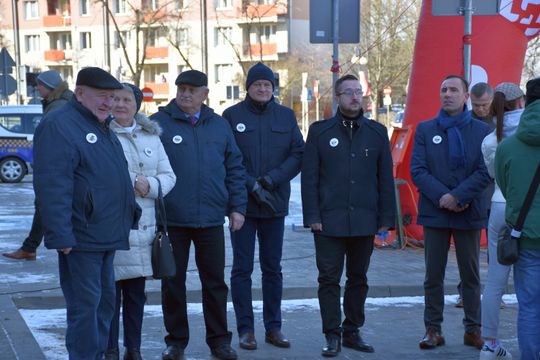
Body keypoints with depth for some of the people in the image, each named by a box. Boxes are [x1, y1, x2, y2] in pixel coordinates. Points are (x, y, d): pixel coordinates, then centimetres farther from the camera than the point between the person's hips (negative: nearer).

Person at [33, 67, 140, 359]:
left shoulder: (101, 127, 17)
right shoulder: (59, 126, -13)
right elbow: (52, 187, -21)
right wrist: (61, 236, -25)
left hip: (106, 236, 10)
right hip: (81, 237, -10)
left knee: (104, 302, 16)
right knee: (85, 305, -5)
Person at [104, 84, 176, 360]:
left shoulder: (151, 136, 14)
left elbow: (168, 176, 11)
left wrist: (149, 185, -7)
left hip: (143, 226, 5)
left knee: (137, 293, 11)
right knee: (110, 290, -2)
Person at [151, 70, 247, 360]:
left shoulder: (219, 125, 9)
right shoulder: (159, 124, -2)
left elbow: (234, 169, 11)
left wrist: (237, 207, 5)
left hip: (211, 219, 2)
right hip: (172, 219, -2)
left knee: (215, 282, 8)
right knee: (173, 283, 7)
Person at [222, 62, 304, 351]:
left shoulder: (286, 116, 7)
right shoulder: (232, 115, -1)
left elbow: (298, 154, 3)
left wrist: (272, 179, -11)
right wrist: (252, 186, -15)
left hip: (275, 204, 3)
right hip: (242, 204, -2)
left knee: (273, 268, 10)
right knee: (242, 268, 2)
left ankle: (273, 327, 19)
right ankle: (246, 329, 9)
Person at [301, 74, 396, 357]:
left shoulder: (377, 132, 8)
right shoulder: (320, 131, 3)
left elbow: (386, 179, 8)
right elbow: (309, 177, 1)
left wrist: (386, 218, 2)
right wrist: (312, 216, -7)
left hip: (364, 222, 2)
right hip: (329, 222, -2)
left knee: (358, 279, 10)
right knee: (329, 279, 0)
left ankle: (352, 332, 20)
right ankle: (332, 336, 6)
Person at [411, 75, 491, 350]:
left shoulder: (481, 130, 2)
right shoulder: (425, 129, 5)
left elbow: (485, 172, -6)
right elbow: (417, 170, -3)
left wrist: (457, 197, -17)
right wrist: (442, 197, -15)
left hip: (469, 212, -1)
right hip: (435, 213, 1)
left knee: (471, 275, 7)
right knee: (433, 275, 5)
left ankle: (473, 329, 15)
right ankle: (433, 329, 12)